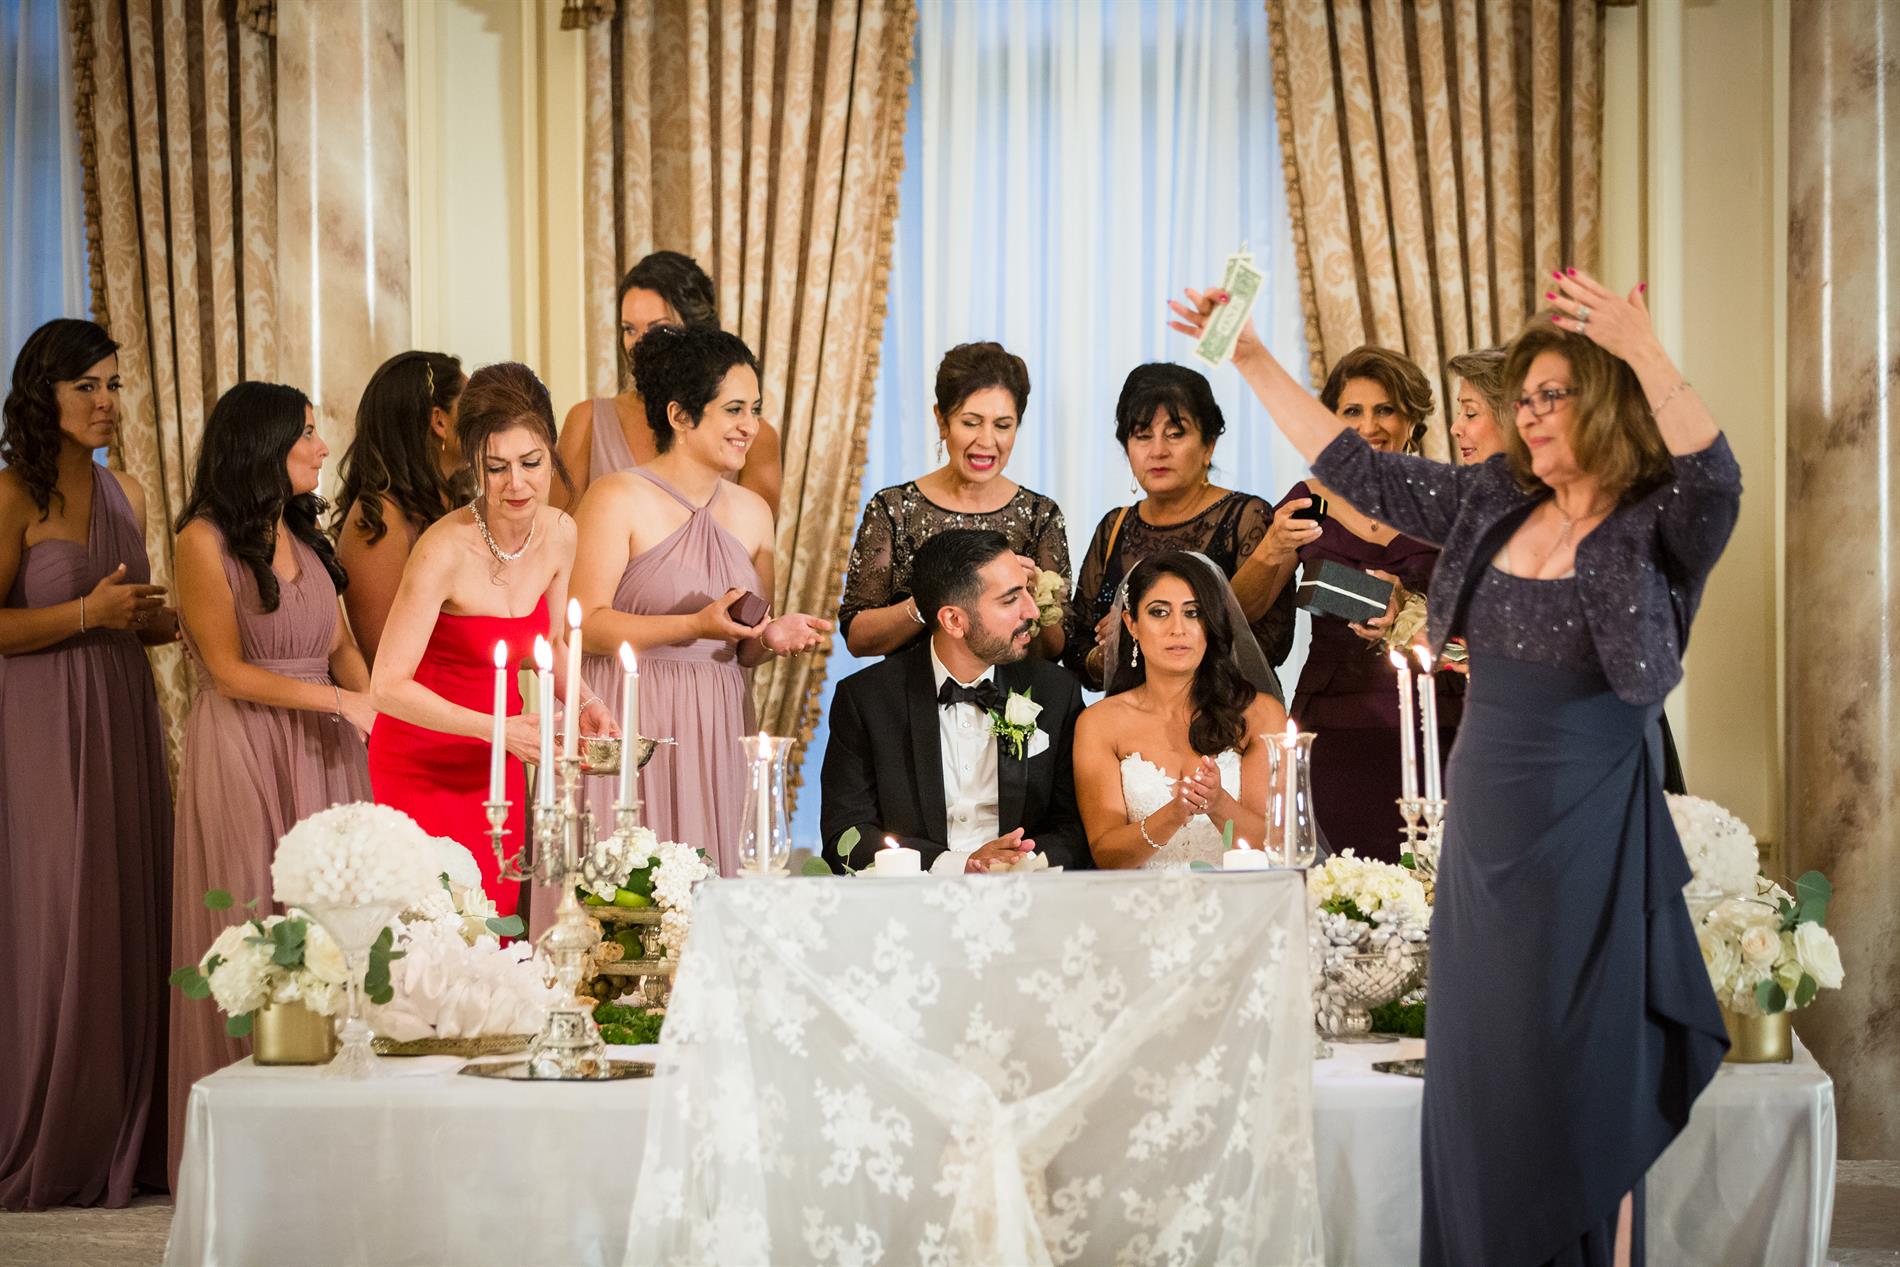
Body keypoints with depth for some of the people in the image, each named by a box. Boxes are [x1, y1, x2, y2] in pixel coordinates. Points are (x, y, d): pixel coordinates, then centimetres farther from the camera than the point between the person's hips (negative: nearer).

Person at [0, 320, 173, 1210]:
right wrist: (88, 614, -17)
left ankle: (122, 1132, 13)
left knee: (131, 914, 6)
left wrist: (172, 619, 3)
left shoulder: (125, 494, 13)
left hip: (124, 725, 7)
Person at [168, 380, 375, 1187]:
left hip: (323, 754, 6)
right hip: (244, 755, -6)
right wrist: (340, 700, -14)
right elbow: (229, 670, -11)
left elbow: (339, 645, 13)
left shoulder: (305, 535, 14)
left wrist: (371, 699, -8)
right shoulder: (205, 540, -7)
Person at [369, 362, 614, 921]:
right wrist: (499, 729, -28)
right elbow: (389, 687, -24)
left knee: (502, 915, 5)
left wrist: (582, 703, -6)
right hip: (424, 758, -6)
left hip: (498, 759, 6)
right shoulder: (446, 550, -25)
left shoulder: (559, 534, -5)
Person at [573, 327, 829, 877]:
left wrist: (771, 637, -2)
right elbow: (584, 627, -12)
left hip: (715, 734, 5)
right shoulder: (618, 500, -6)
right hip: (628, 726, -5)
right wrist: (696, 626, -19)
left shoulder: (752, 512, 13)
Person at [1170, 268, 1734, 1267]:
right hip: (1481, 832, 6)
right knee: (1476, 1083, 11)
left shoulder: (1658, 532, -9)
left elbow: (1717, 480, -31)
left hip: (1587, 847, -6)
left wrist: (1646, 358, -44)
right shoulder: (1493, 505, 8)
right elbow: (1355, 469, 13)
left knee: (1581, 1089, 0)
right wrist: (1251, 360, 8)